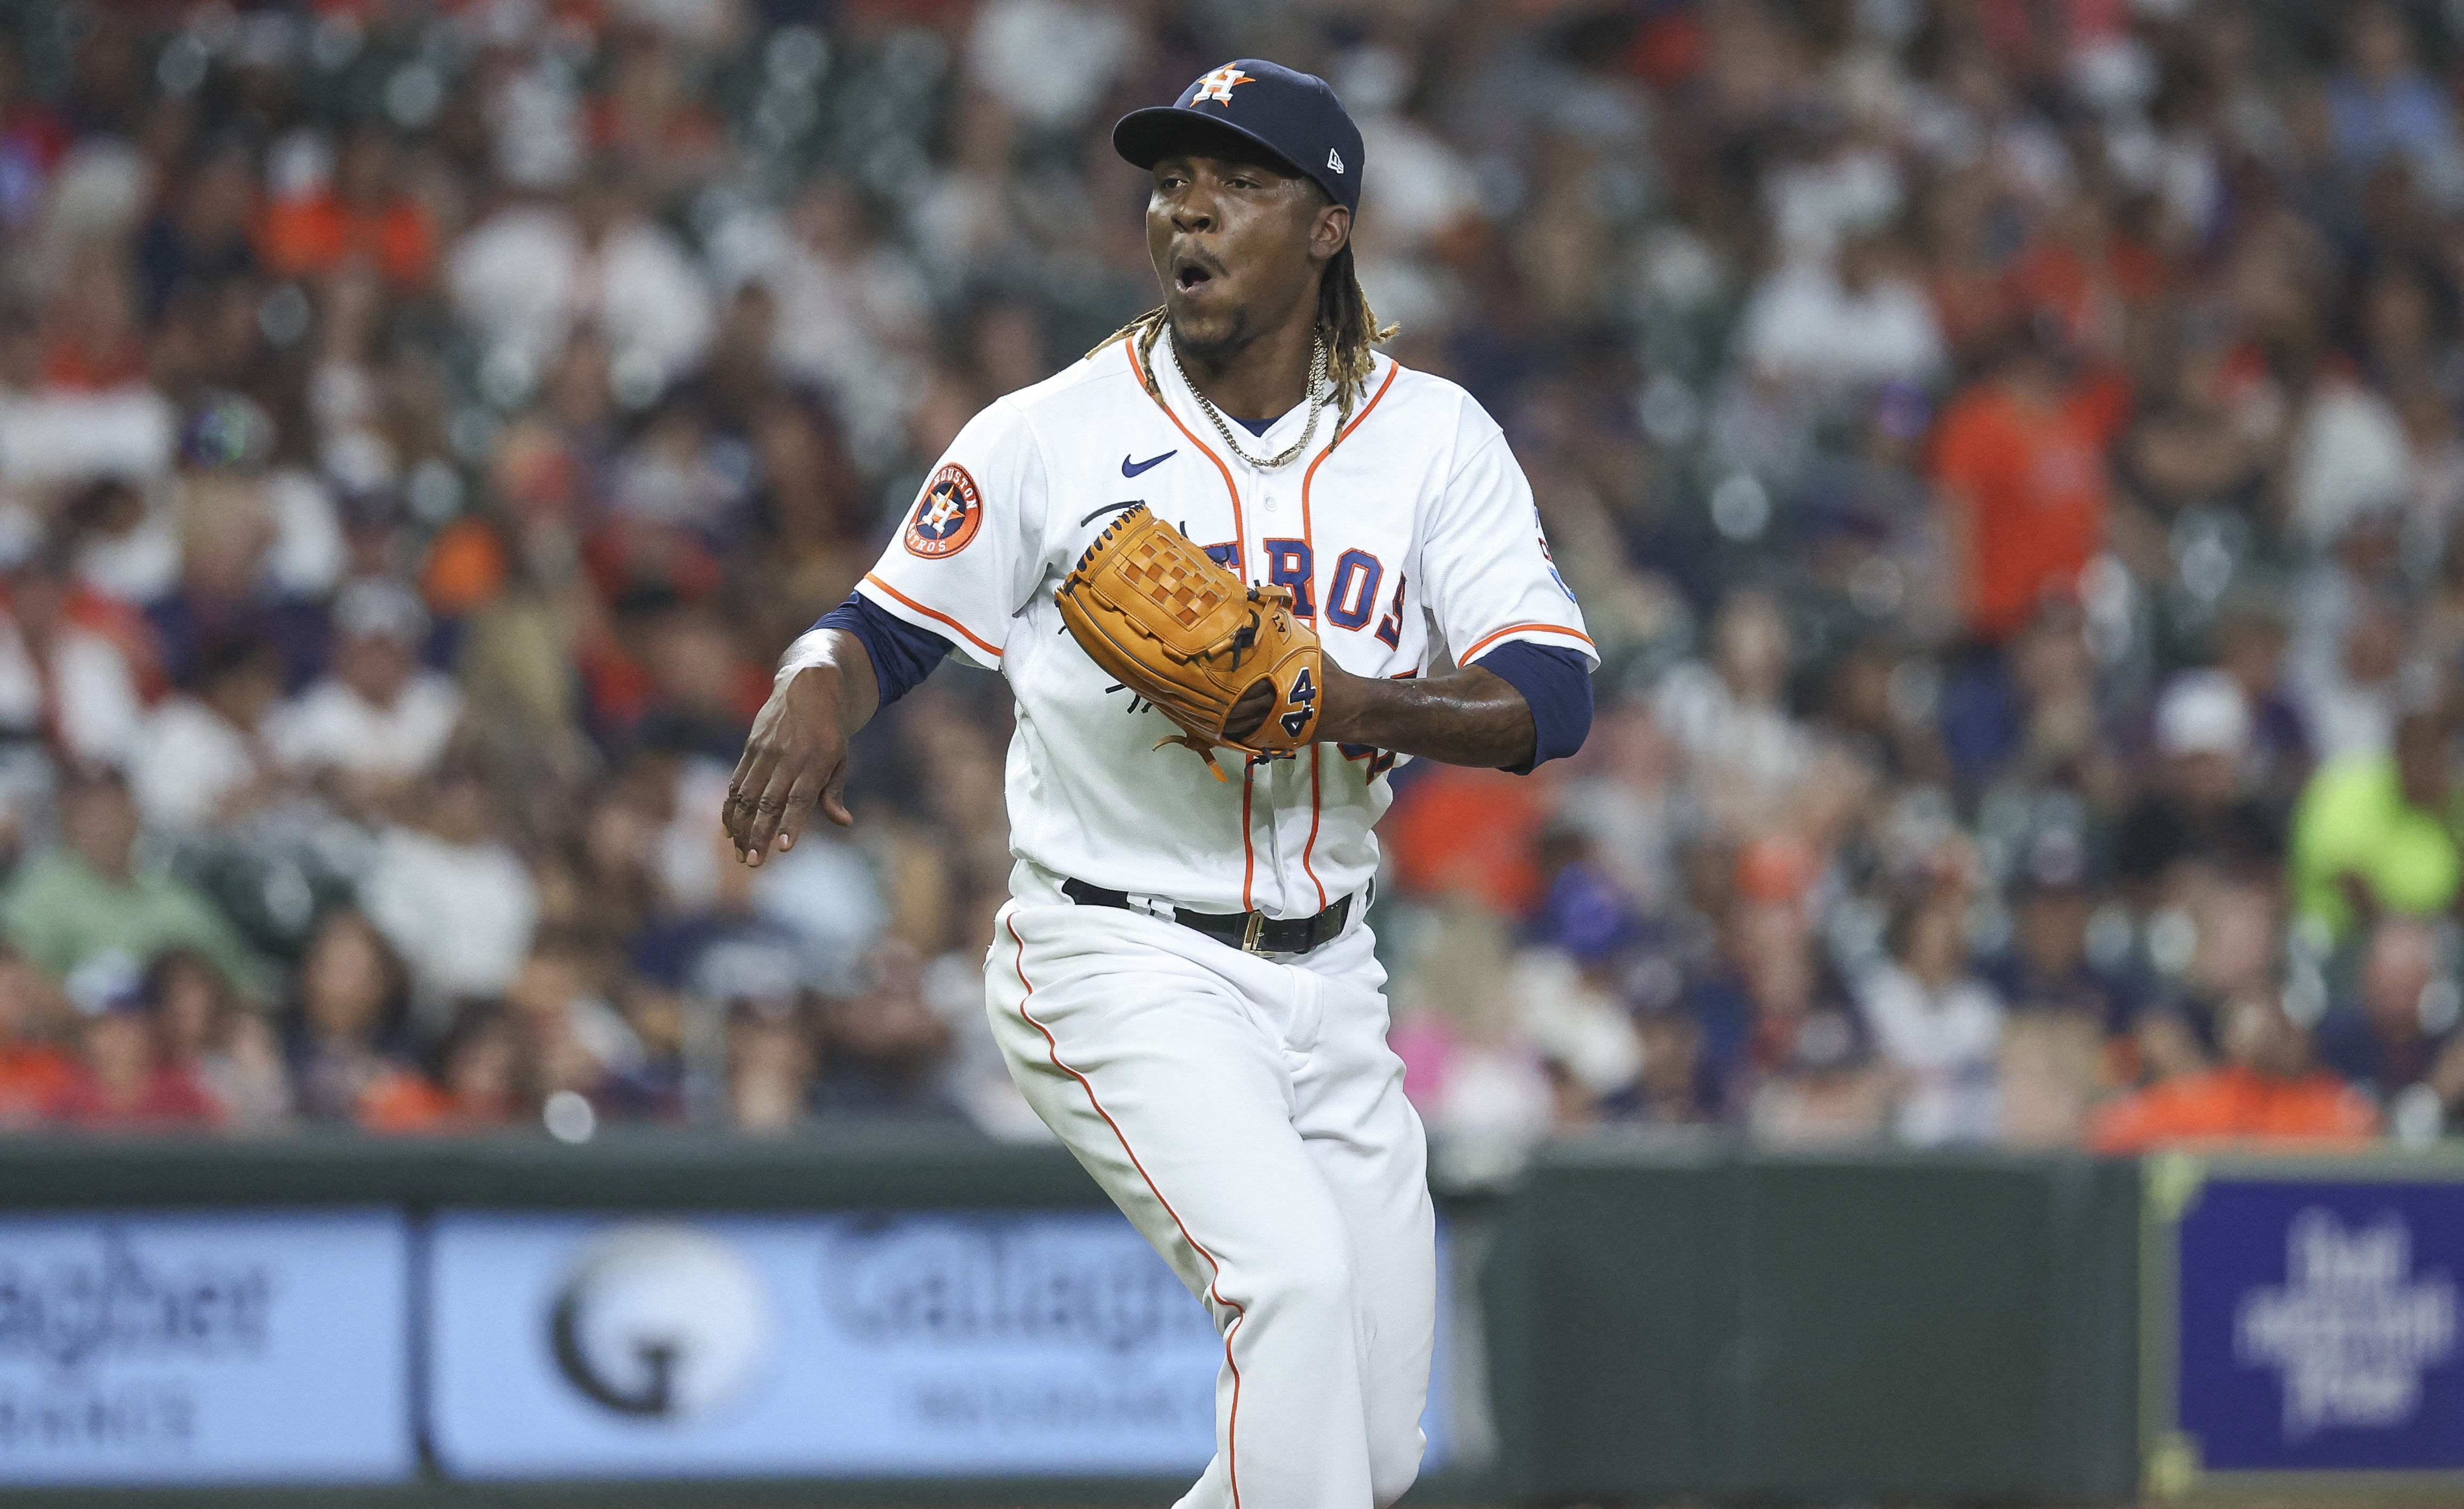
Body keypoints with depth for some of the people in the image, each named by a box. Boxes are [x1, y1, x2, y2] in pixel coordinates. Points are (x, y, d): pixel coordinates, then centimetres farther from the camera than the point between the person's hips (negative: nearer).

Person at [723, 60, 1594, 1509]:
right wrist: (814, 694, -19)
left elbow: (1553, 698, -8)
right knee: (1296, 1277, -27)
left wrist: (1339, 702, -24)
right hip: (1119, 964, -4)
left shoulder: (1435, 437, 1)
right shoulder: (1049, 436, -4)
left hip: (1326, 976, 4)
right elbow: (890, 627, 5)